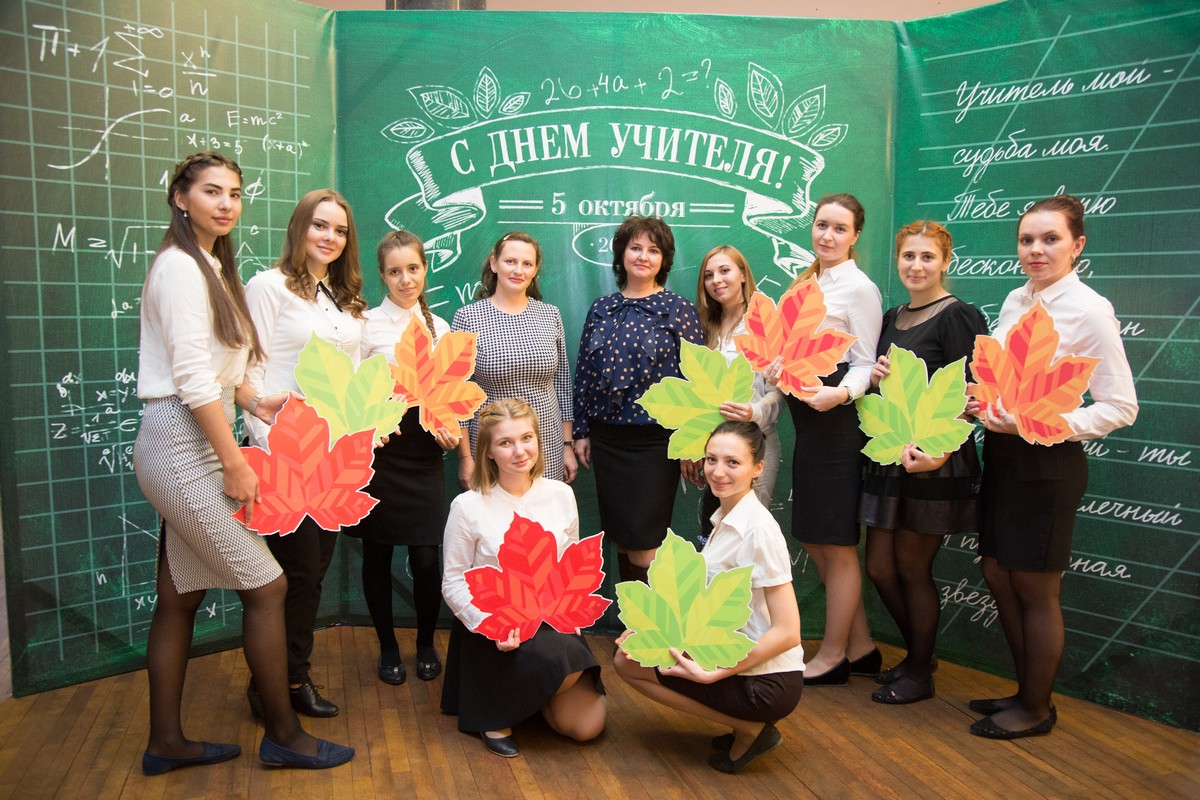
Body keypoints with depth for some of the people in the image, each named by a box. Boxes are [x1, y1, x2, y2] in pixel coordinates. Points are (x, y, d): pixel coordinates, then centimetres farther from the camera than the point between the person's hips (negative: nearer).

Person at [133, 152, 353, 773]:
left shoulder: (212, 267, 16)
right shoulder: (180, 266, -13)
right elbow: (192, 377, -19)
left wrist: (253, 400, 3)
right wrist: (234, 464, -18)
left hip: (188, 450, 10)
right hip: (183, 448, -10)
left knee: (181, 596, 14)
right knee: (266, 586, -3)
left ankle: (165, 742, 26)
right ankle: (284, 735, 11)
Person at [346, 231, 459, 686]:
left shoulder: (440, 328, 9)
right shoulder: (367, 324, -4)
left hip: (423, 452, 3)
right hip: (379, 448, -2)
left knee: (427, 558, 0)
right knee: (378, 555, 8)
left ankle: (426, 644, 24)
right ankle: (388, 648, 28)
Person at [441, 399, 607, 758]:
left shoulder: (561, 495, 1)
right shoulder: (468, 506, -10)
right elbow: (454, 582, -6)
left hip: (552, 622, 4)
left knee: (588, 725, -8)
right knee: (555, 663, -33)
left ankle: (534, 693, 24)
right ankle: (496, 712, -1)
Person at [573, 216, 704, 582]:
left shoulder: (678, 310, -4)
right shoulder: (601, 309, 8)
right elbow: (583, 372, 11)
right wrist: (582, 431, 9)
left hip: (655, 439, -4)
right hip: (606, 438, 4)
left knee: (642, 542, -4)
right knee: (620, 538, 12)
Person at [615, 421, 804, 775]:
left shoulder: (758, 530, -21)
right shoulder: (726, 519, 6)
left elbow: (787, 632, -22)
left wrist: (712, 674, -22)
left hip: (767, 683, -9)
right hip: (736, 660, 9)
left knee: (627, 663, -5)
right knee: (629, 651, 11)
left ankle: (749, 730, -1)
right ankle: (748, 723, 10)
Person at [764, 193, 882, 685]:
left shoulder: (859, 288, -8)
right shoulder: (806, 282, 16)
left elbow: (865, 364, -11)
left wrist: (840, 393, -30)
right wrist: (777, 365, 1)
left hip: (839, 418, -9)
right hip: (807, 421, 9)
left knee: (837, 543, 1)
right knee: (812, 538, 13)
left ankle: (834, 656, 16)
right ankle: (861, 646, 26)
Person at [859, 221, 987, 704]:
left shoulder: (957, 317, -8)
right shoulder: (893, 318, 15)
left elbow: (965, 396, -15)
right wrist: (874, 376, -2)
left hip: (934, 462, -7)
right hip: (888, 455, 7)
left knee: (912, 568, 3)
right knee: (880, 567, 10)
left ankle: (920, 673, 23)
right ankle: (915, 653, 33)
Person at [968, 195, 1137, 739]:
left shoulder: (1090, 311, -15)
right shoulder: (1016, 301, 7)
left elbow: (1120, 407, -14)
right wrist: (979, 404, -1)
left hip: (1046, 462, -7)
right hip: (1001, 453, 8)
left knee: (1034, 590, 6)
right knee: (997, 575, 15)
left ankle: (1036, 708, 26)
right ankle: (1025, 690, 35)